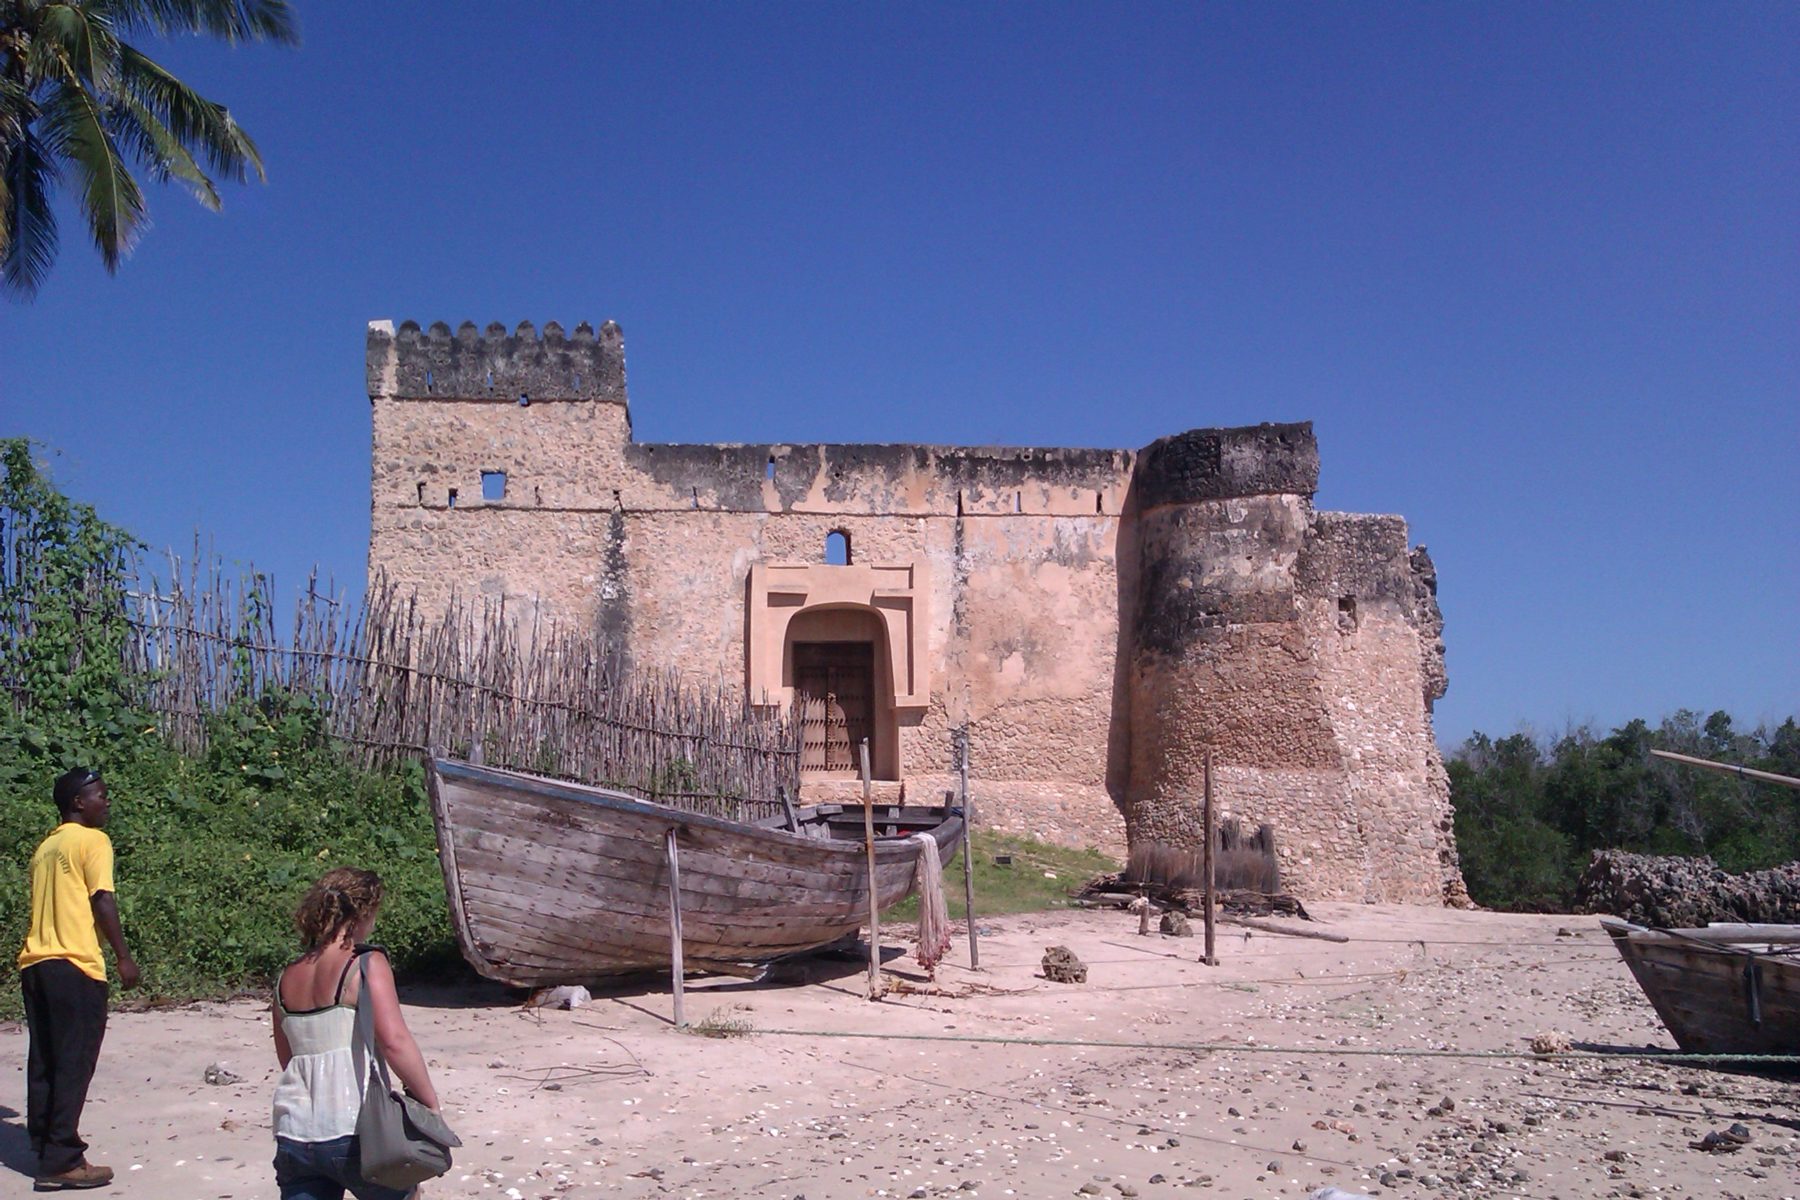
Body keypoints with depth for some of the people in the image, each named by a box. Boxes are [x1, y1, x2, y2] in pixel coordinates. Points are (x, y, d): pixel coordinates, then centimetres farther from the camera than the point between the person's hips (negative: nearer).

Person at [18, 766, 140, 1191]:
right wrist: (124, 957, -10)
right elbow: (102, 901, -12)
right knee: (74, 1064, -5)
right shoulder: (92, 840, -4)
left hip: (34, 962, 8)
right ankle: (62, 1162, -5)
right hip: (74, 965, -8)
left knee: (43, 1064, 12)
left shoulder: (46, 846, 21)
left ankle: (46, 1149, 19)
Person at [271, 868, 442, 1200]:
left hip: (293, 1136, 5)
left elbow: (287, 1058, 18)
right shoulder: (367, 964, -10)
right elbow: (394, 1040, -20)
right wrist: (430, 1103, -13)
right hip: (351, 1133, -5)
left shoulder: (286, 979, 9)